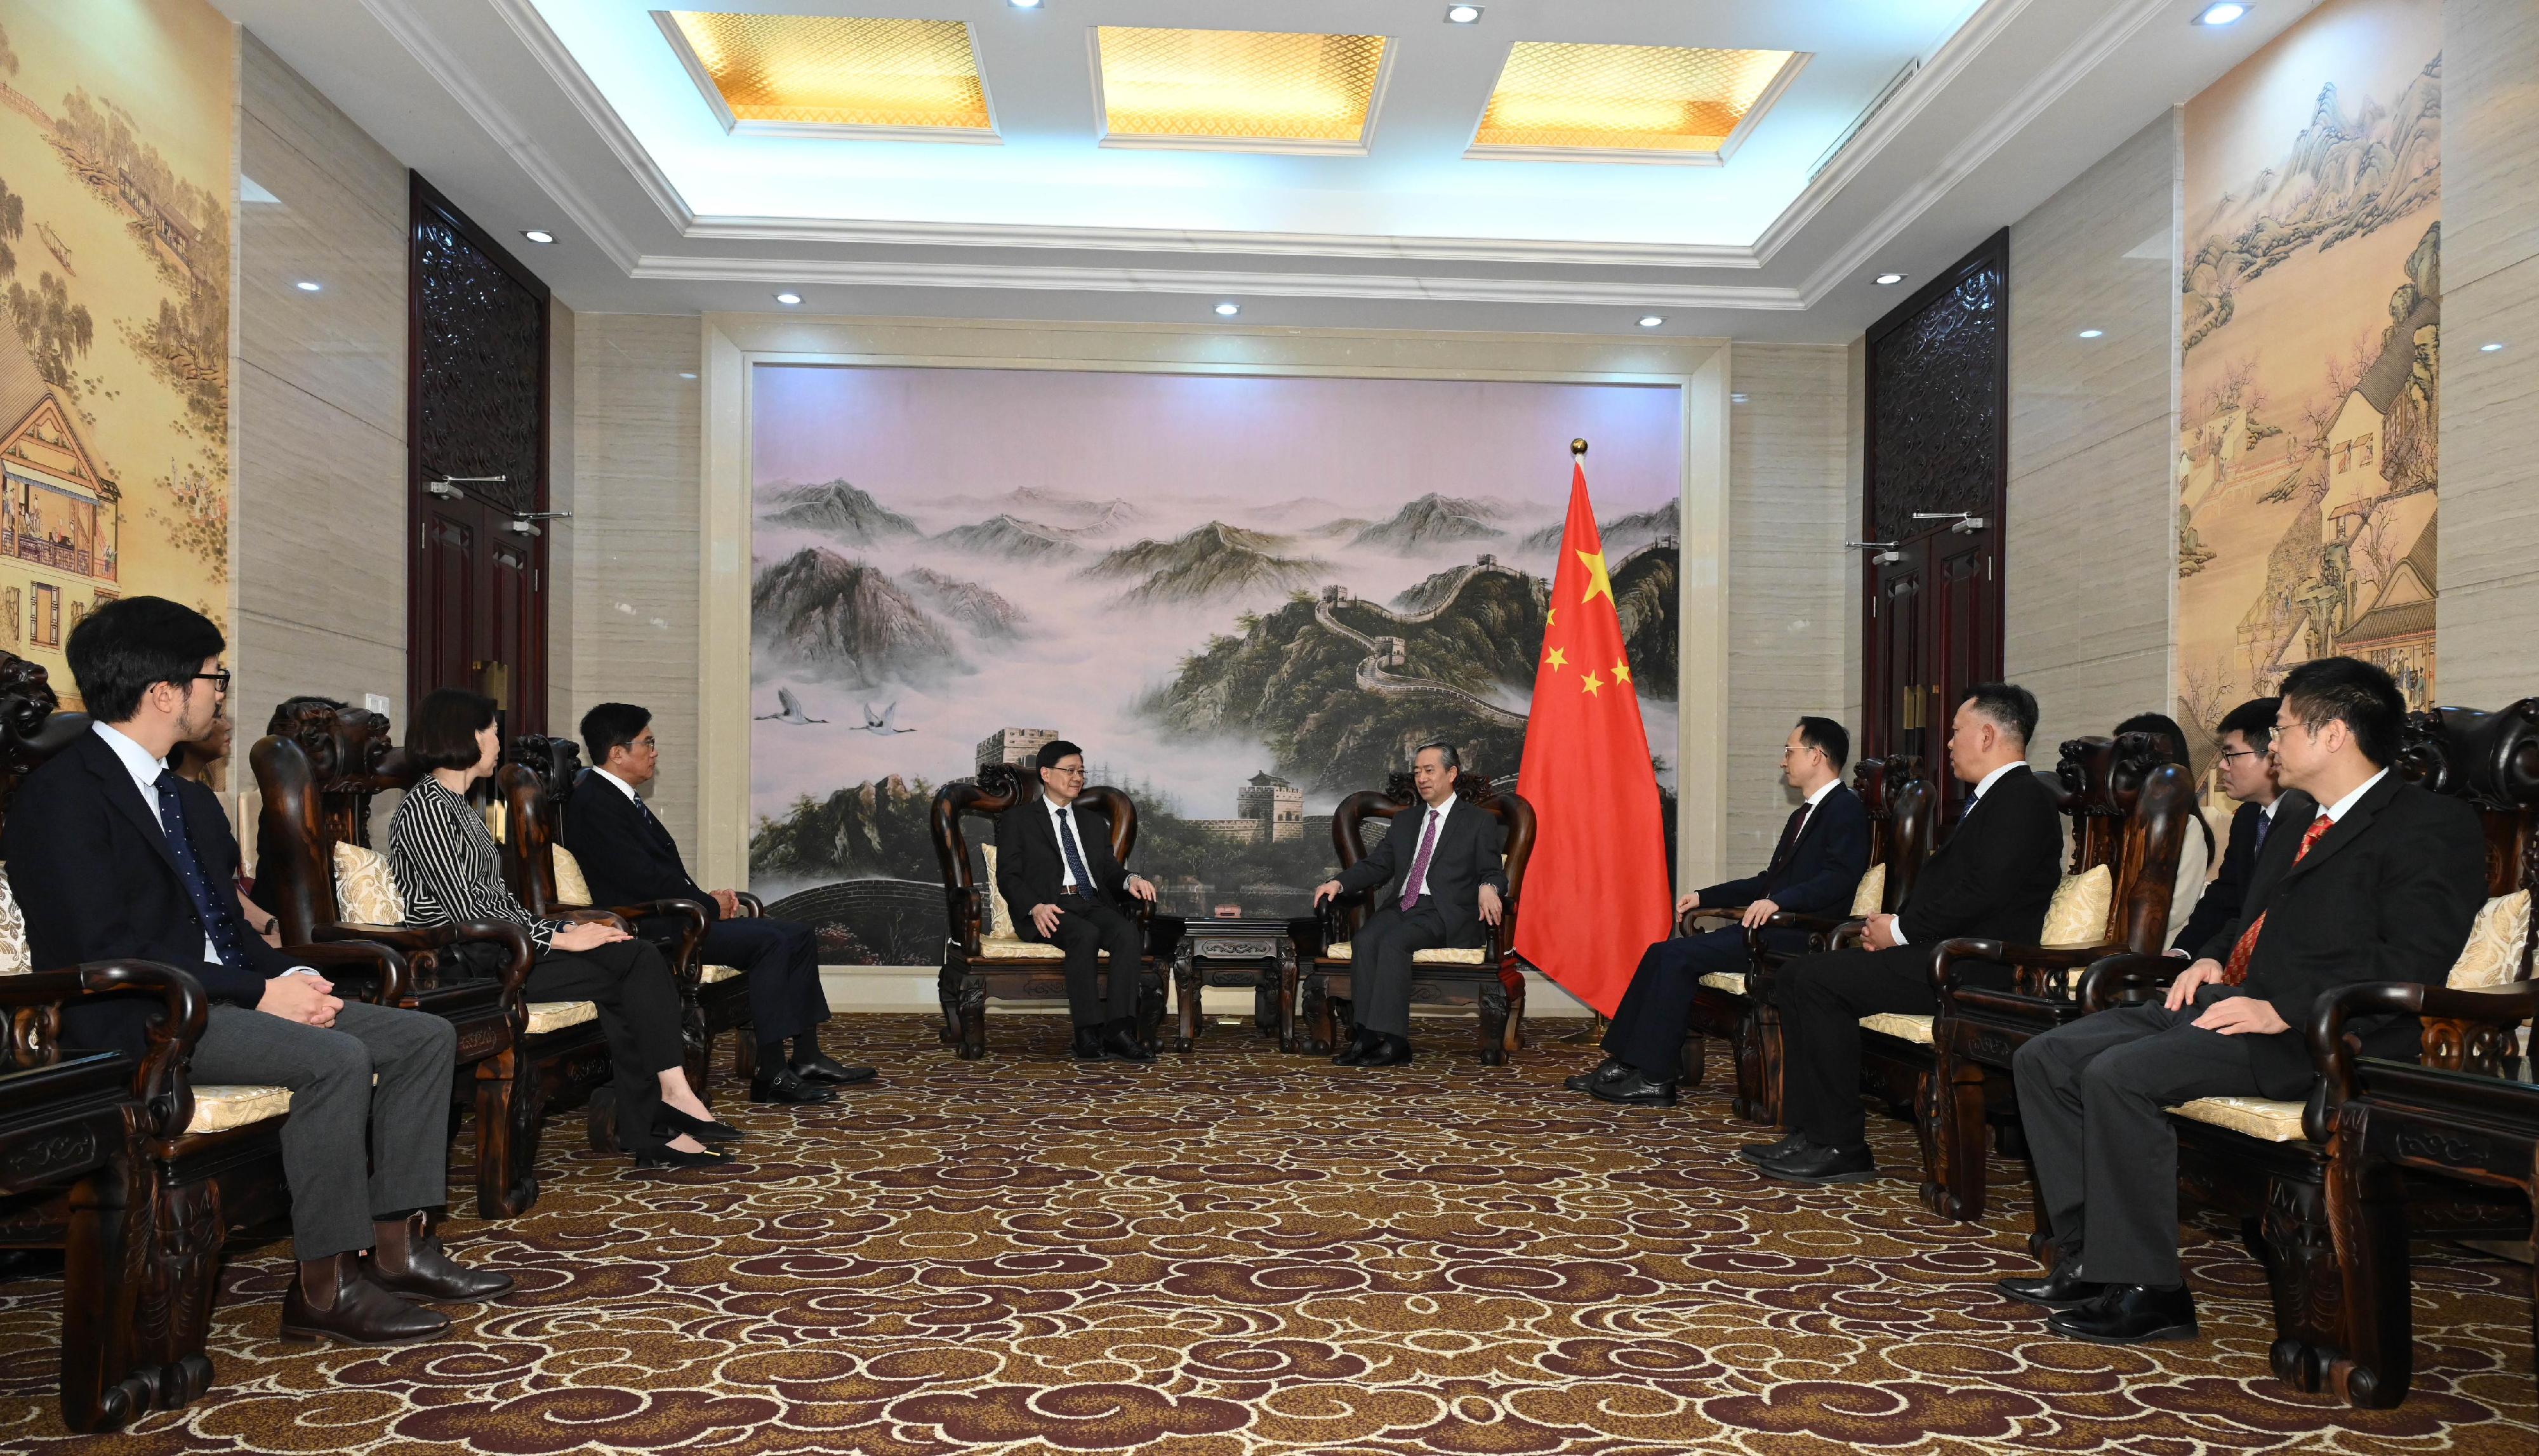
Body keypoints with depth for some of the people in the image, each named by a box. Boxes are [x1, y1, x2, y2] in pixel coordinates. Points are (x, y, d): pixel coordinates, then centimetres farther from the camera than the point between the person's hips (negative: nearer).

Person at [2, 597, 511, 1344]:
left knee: (425, 1036, -3)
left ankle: (398, 1246, -4)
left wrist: (295, 976, -2)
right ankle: (325, 1286, -21)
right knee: (337, 1058, -31)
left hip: (225, 996, 9)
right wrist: (261, 992, -20)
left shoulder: (190, 800, 19)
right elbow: (105, 950, -19)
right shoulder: (63, 793, -10)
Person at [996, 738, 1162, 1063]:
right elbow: (1008, 876, 3)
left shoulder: (1094, 822, 28)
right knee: (1086, 935, -36)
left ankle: (1118, 1030, -39)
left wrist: (1129, 880, -5)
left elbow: (1108, 869, 20)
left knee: (1128, 932, -29)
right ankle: (1089, 1035, -37)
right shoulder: (1017, 819, 12)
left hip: (1093, 903, 4)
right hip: (1050, 909, -4)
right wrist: (1035, 907, -17)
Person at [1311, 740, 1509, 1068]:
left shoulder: (1478, 823, 11)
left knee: (1393, 941, -32)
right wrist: (1339, 883, 0)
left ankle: (1389, 1039, -35)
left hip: (1443, 913, -5)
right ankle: (1368, 1034, -31)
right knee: (1364, 940, -27)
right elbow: (1376, 866, 19)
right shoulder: (1404, 822, 26)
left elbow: (1492, 872, 3)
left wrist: (1488, 888, -23)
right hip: (1400, 906, 5)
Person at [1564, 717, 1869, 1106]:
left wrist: (1778, 902, -33)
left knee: (1676, 955, -21)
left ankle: (1655, 1078, -17)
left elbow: (1840, 878, -22)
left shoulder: (1846, 809, -7)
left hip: (1797, 935, -10)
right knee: (1661, 953, -2)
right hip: (1768, 927, 10)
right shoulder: (1803, 814, 24)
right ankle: (1620, 1063, -2)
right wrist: (1704, 897, 25)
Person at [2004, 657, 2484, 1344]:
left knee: (2119, 1074, -29)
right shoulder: (2296, 814, 23)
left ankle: (2147, 1291, -18)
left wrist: (2284, 1009, -23)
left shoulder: (2432, 826, -6)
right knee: (2046, 1058, -5)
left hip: (2312, 1034, -10)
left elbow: (2414, 962, -19)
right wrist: (2210, 958, 14)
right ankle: (2089, 1257, -4)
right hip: (2226, 1000, 10)